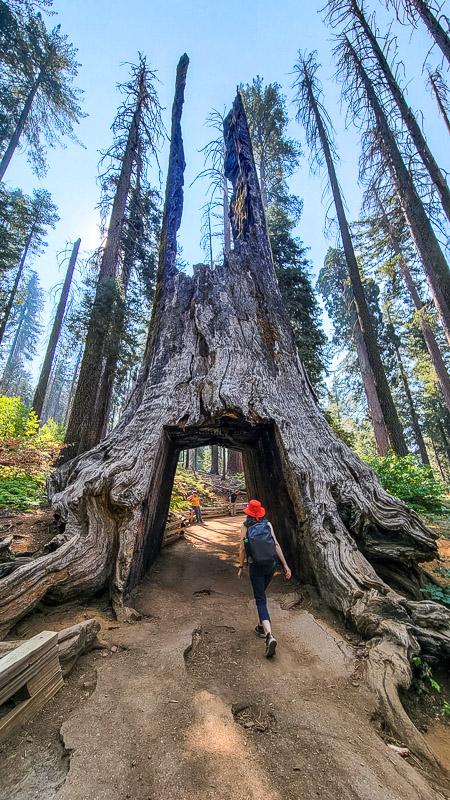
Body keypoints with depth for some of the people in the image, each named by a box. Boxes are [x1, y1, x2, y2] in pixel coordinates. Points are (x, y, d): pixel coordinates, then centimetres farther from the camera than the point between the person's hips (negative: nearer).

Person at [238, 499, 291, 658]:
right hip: (271, 564, 4)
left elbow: (242, 548, -6)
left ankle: (269, 636, -17)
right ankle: (262, 626, 37)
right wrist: (285, 565, -3)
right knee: (261, 593, 26)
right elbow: (276, 545, -5)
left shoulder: (245, 527, -6)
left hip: (256, 567, -4)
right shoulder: (268, 524, -1)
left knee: (260, 600, 1)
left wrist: (241, 567, 5)